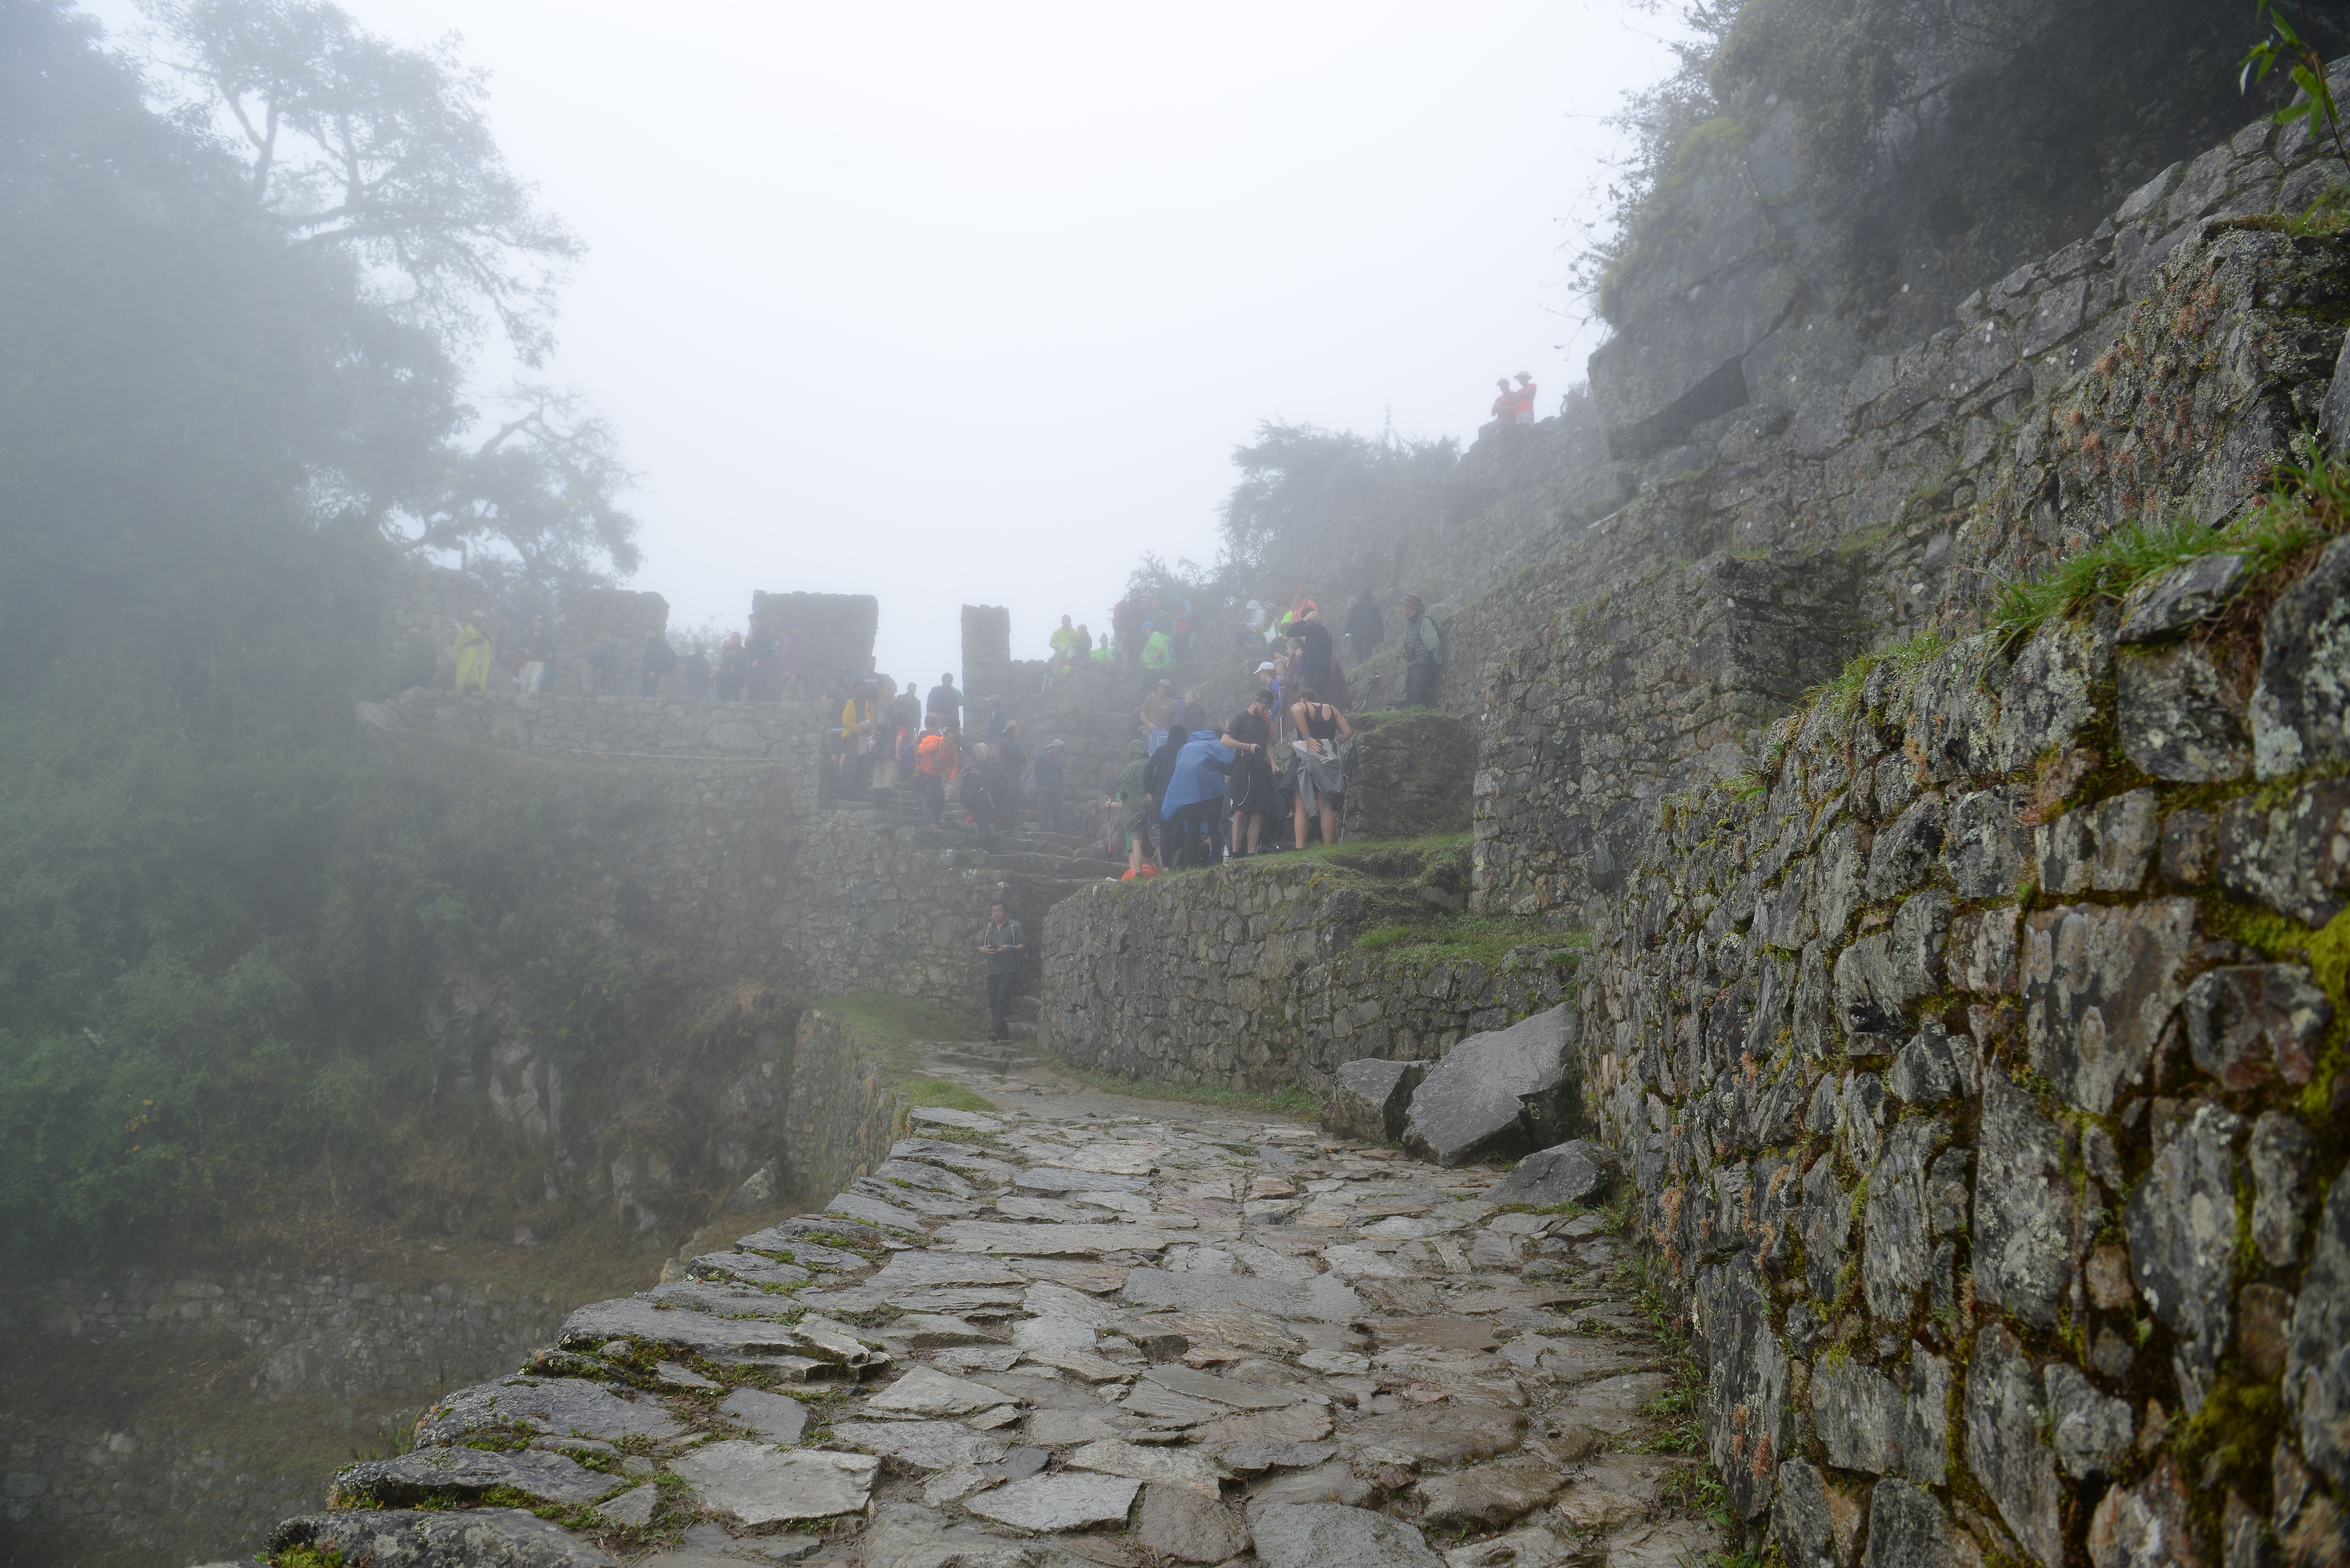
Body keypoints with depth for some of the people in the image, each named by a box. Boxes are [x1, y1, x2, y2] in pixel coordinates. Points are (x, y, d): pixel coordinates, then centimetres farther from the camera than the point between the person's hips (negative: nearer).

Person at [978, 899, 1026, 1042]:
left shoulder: (1015, 926, 5)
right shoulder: (988, 928, 19)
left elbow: (1023, 946, -1)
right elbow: (980, 948, 17)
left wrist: (1010, 949, -17)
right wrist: (985, 950, -7)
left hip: (1009, 969, -5)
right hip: (992, 969, 5)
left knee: (1002, 998, -17)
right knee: (993, 1001, 2)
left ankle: (995, 1030, -24)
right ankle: (1004, 1032, 13)